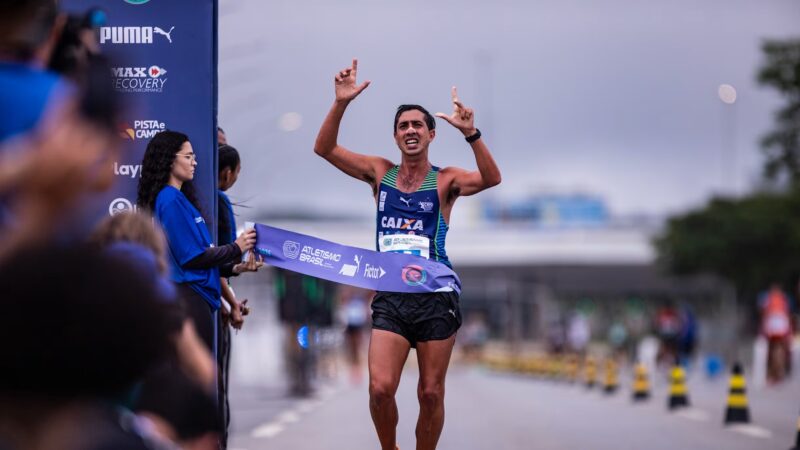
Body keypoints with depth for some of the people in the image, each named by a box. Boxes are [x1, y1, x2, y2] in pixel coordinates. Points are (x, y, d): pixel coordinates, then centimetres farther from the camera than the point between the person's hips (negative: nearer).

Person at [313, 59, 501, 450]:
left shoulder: (445, 180, 0)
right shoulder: (380, 173, 8)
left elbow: (491, 179, -19)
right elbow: (324, 148, 1)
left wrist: (471, 134, -34)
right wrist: (341, 103, -15)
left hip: (436, 298, -1)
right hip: (390, 297, 2)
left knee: (431, 394, 4)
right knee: (380, 389, -9)